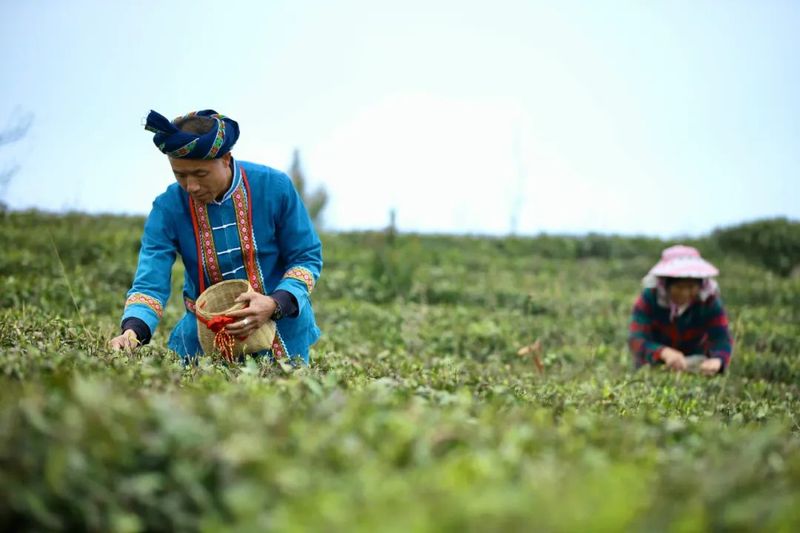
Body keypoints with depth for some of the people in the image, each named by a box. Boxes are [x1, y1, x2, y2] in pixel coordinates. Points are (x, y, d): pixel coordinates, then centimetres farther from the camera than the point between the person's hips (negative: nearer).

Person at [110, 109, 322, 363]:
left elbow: (307, 258, -7)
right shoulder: (167, 208, -13)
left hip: (281, 325, -1)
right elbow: (150, 284, -17)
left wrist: (275, 304, -25)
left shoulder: (275, 187, -14)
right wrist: (132, 331, -38)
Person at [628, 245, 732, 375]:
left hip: (695, 365, 2)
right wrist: (665, 353, -56)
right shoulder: (649, 299, -24)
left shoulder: (710, 302, -19)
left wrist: (717, 361, -53)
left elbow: (721, 339, -29)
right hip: (654, 365, -2)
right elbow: (636, 339, -35)